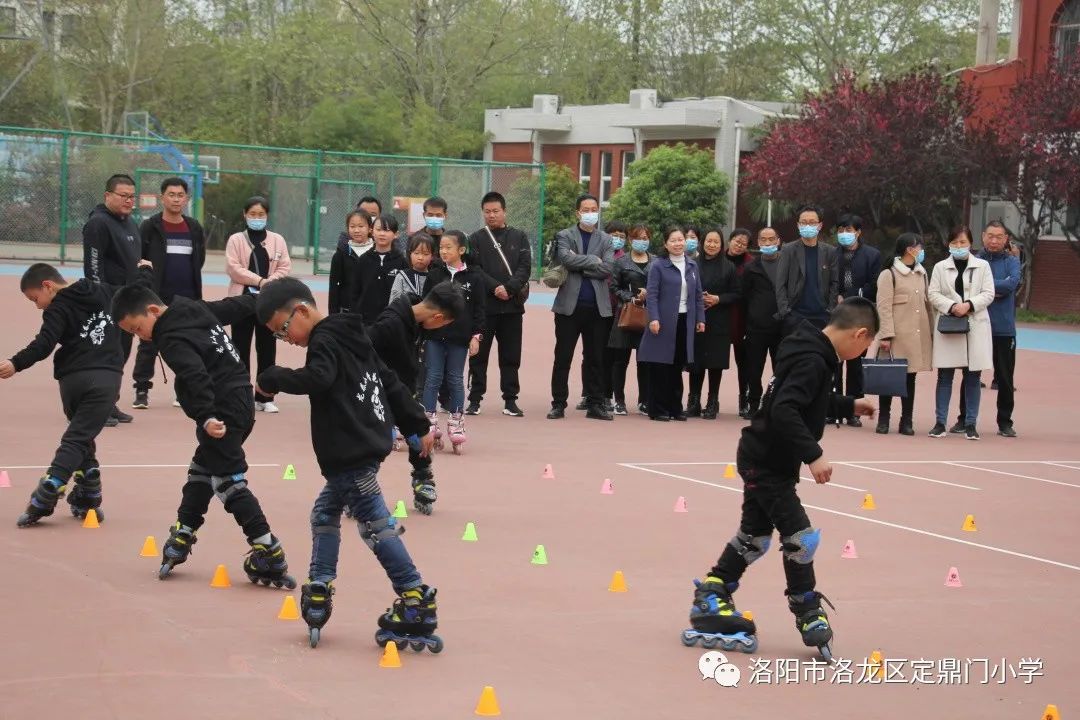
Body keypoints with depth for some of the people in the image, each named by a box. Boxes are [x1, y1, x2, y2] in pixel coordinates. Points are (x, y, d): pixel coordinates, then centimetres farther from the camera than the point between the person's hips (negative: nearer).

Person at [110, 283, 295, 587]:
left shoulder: (171, 338, -17)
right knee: (201, 470, 22)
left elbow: (196, 376, -31)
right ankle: (181, 537, 33)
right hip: (239, 400, 10)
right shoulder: (196, 309, 10)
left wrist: (206, 417, -40)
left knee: (228, 482, -8)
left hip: (223, 412, -10)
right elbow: (235, 306, 23)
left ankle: (270, 555, -12)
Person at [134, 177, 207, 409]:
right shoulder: (150, 227, -4)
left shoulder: (194, 228, 9)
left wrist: (193, 284, 9)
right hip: (157, 298, -4)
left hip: (187, 298, 4)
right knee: (148, 344, -1)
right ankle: (142, 390, 4)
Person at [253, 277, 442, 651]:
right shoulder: (350, 337, 19)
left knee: (375, 525, -8)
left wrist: (271, 378, -18)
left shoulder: (325, 342, -10)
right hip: (364, 445, 10)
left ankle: (416, 603, -9)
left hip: (351, 453, -10)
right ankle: (319, 593, 20)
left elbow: (317, 379, -30)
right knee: (325, 513, 17)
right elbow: (391, 382, 22)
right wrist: (418, 426, 27)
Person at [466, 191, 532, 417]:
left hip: (512, 305, 1)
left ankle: (510, 400, 9)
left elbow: (525, 267, 0)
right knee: (479, 354, 2)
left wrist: (509, 288, -14)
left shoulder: (519, 237, 9)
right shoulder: (476, 239, 6)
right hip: (483, 304, -1)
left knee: (511, 356, 4)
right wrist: (495, 288, -16)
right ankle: (475, 400, 7)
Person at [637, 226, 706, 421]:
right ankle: (658, 410, 3)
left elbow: (698, 295, 15)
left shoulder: (692, 266, 11)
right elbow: (651, 294, -8)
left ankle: (675, 407, 17)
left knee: (677, 367, 10)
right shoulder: (658, 266, -5)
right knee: (660, 367, -1)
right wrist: (653, 318, -17)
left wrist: (700, 319, 10)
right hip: (664, 322, -5)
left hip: (685, 322, 5)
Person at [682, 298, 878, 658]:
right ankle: (808, 614, 7)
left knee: (755, 535, 19)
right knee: (800, 537, -5)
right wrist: (813, 455, -35)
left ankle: (710, 599, 29)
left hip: (763, 460, 10)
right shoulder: (813, 361, -24)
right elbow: (784, 412, -34)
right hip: (768, 462, -10)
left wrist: (848, 405, 28)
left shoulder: (812, 352, 7)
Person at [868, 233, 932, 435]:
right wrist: (886, 335, -15)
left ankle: (907, 421, 11)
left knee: (910, 377, 7)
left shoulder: (922, 274, 15)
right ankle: (883, 419, 8)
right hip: (896, 336, -6)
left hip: (918, 336, 6)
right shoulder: (889, 275, -5)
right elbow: (884, 307, -9)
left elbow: (928, 303, 17)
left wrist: (932, 330, 9)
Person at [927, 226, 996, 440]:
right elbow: (933, 294, 3)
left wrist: (969, 305, -14)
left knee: (972, 377, 2)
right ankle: (940, 423, 3)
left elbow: (988, 294, 1)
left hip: (975, 326, 0)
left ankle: (971, 424, 7)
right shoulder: (940, 267, 9)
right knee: (945, 375, 0)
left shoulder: (982, 266, 7)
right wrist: (952, 306, -13)